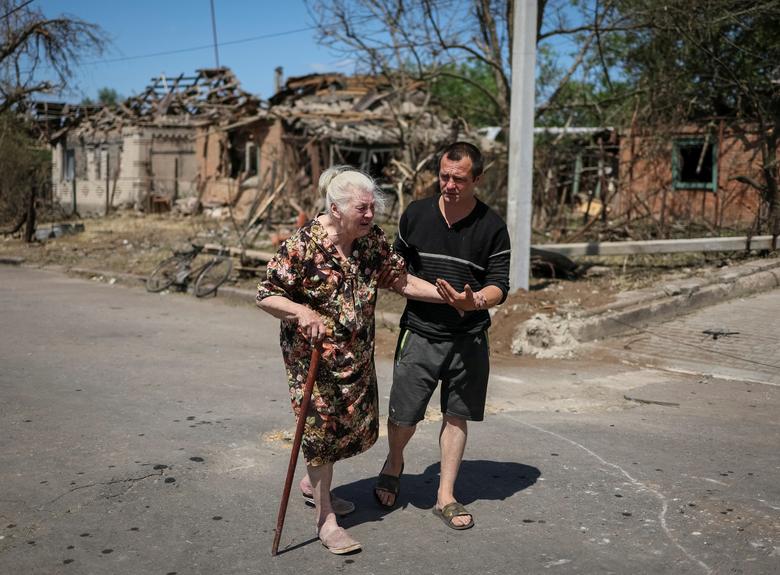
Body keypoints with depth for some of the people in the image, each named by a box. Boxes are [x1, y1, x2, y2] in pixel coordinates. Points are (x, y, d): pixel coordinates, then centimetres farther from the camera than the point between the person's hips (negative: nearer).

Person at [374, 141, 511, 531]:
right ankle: (394, 464, 34)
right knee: (403, 417, 0)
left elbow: (500, 286, -6)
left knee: (457, 415, 9)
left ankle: (445, 496, 23)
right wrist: (401, 283, 0)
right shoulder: (416, 214, 1)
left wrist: (474, 300, -25)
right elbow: (398, 262, 17)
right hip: (420, 333, 0)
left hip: (469, 338, 0)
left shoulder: (492, 227, -4)